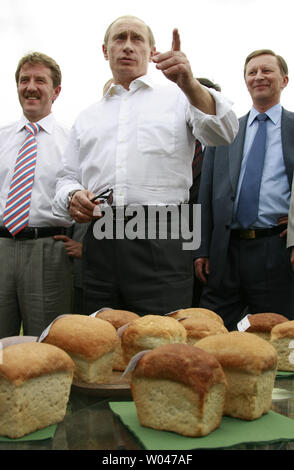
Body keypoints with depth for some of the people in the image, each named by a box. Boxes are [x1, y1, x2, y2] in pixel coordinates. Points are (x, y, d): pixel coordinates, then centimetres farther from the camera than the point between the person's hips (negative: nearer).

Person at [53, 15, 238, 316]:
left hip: (161, 244, -3)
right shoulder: (87, 118, 23)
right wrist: (73, 197, -1)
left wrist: (189, 84, -22)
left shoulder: (176, 97, 12)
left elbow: (223, 133, -5)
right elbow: (68, 177, 23)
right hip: (99, 243, 4)